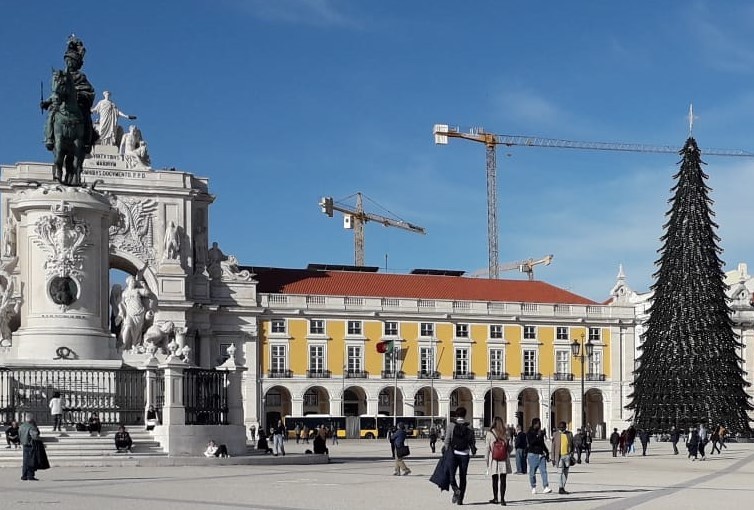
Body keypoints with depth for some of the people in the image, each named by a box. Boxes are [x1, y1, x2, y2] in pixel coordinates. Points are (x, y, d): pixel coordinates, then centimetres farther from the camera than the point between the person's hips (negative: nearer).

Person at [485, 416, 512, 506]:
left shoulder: (490, 433, -4)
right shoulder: (506, 433, 2)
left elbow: (487, 447, -4)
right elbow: (510, 447, 4)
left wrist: (486, 459, 4)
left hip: (494, 459, -1)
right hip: (504, 459, 1)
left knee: (495, 479, 9)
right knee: (503, 479, 1)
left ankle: (495, 498, 15)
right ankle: (502, 499, -4)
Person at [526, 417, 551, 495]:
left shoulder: (540, 432, 16)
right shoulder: (529, 432, -4)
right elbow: (531, 442, -20)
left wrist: (547, 452, 24)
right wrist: (538, 436, -23)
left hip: (541, 454, 5)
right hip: (533, 454, -5)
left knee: (543, 471, -6)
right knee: (532, 472, 2)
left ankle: (546, 487, -13)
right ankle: (533, 488, 14)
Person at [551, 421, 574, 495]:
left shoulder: (569, 434, 6)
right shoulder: (555, 434, 0)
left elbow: (572, 445, 12)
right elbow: (553, 447, 2)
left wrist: (572, 455, 5)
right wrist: (553, 458, -1)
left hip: (567, 455, 3)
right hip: (559, 456, -3)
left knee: (565, 473, 7)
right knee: (561, 472, -13)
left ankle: (562, 488, 15)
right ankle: (560, 488, -13)